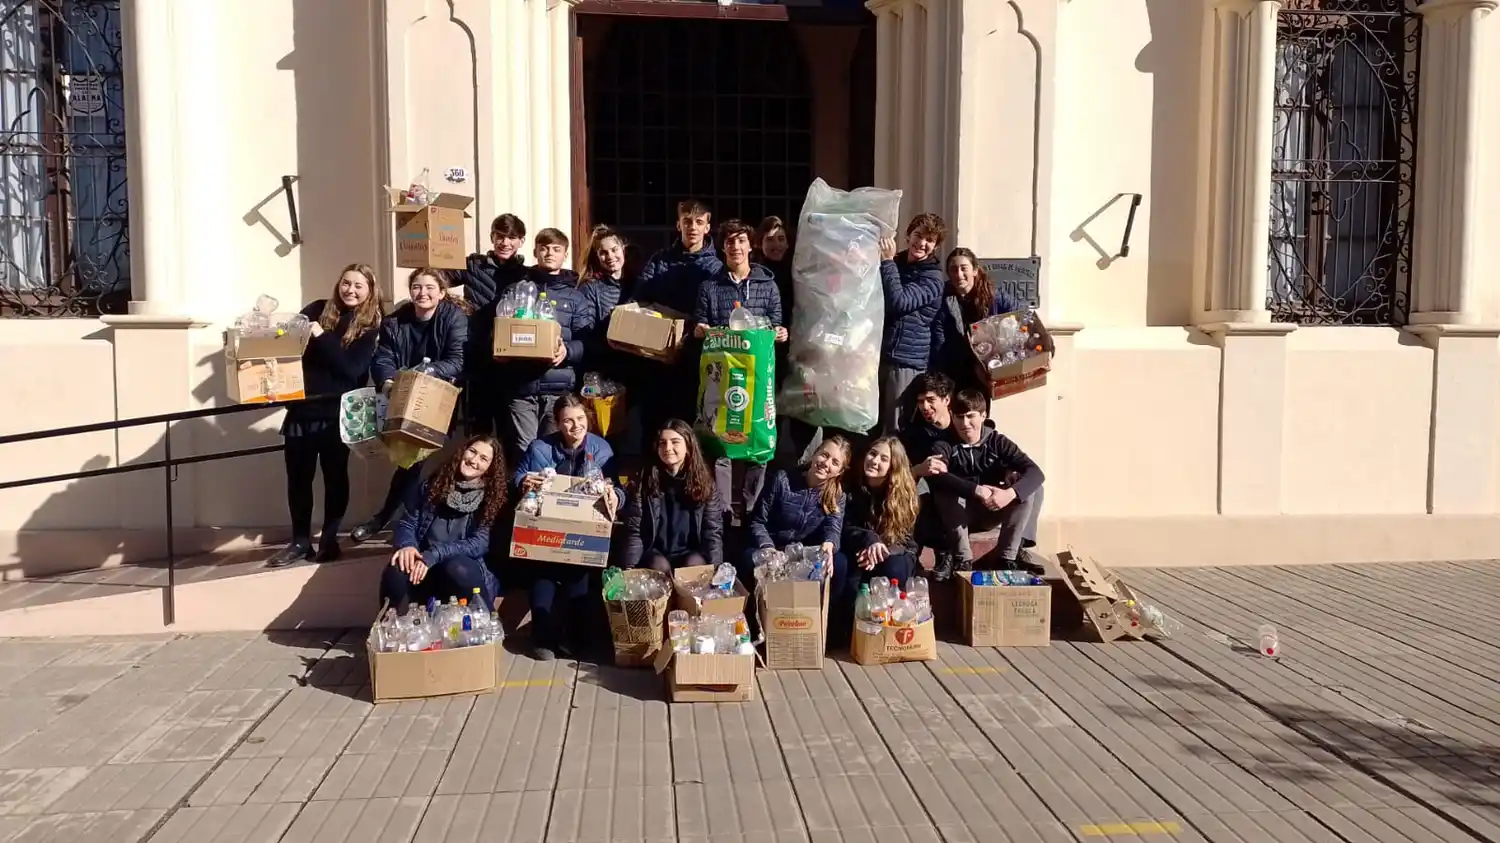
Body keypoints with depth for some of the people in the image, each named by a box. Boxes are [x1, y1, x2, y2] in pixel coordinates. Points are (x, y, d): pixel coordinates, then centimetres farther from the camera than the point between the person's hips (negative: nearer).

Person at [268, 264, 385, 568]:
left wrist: (321, 337, -19)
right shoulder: (318, 310, 7)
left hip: (338, 411, -2)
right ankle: (300, 541, 16)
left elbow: (353, 368, -14)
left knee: (335, 475, 6)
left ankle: (329, 539, 18)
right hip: (302, 406, 2)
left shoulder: (370, 326, -1)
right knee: (298, 475, 5)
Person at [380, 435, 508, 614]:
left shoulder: (492, 499, 1)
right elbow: (407, 523, 8)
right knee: (397, 571, -31)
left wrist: (433, 555, -21)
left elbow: (480, 543, -9)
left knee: (457, 569, -36)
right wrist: (407, 545, -17)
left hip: (464, 571, -2)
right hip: (423, 565, 2)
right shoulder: (433, 484, 8)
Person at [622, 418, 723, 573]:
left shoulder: (704, 482, 3)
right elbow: (634, 530, -2)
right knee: (659, 566, -33)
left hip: (691, 554, 1)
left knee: (693, 565, -32)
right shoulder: (645, 480, 2)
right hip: (655, 553, 0)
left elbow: (713, 530, -1)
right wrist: (629, 568, -17)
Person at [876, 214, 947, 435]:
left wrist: (887, 261, -16)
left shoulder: (932, 277, -4)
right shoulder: (894, 264, 16)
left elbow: (899, 301, -20)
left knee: (896, 429, -6)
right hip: (877, 353, 6)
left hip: (906, 360, -6)